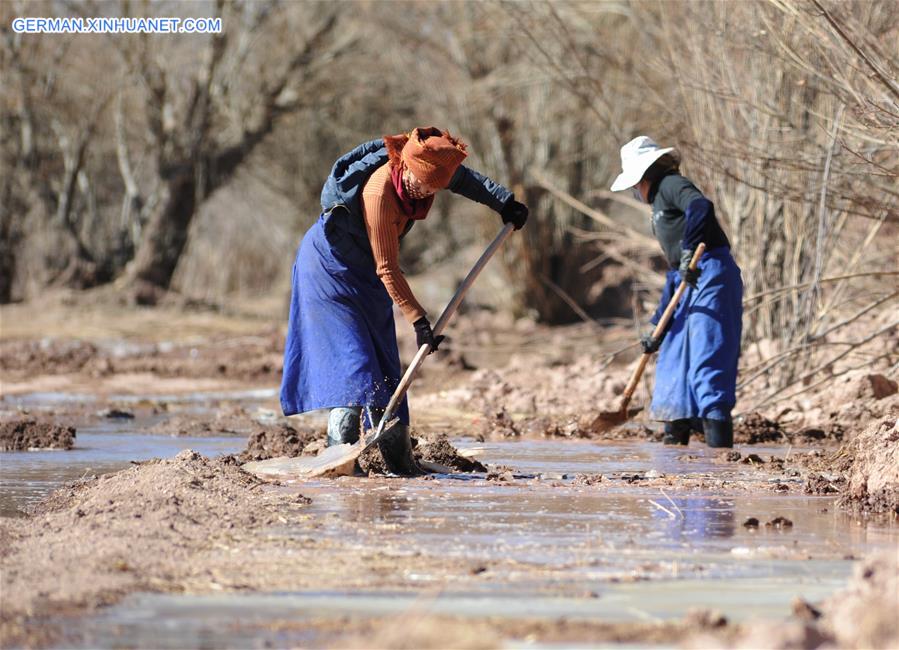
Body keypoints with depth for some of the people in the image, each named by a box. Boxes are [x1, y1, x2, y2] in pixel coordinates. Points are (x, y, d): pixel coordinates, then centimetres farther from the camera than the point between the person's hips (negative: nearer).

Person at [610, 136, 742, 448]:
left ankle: (719, 442, -20)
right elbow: (674, 272, 27)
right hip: (691, 282, 10)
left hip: (712, 274, -10)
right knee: (674, 356, 16)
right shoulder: (660, 204, 26)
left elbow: (701, 208, -26)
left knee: (707, 358, -15)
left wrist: (688, 252, -31)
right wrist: (657, 327, 25)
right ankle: (675, 437, 25)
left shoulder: (671, 185, -1)